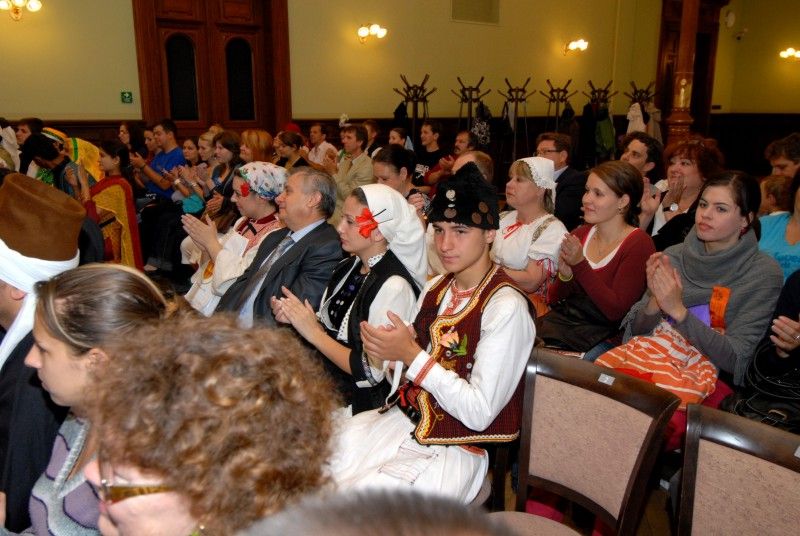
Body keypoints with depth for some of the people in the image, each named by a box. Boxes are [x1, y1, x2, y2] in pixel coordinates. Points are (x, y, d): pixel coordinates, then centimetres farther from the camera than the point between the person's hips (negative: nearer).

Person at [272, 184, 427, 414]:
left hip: (357, 405, -7)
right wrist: (295, 316, -5)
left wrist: (313, 332, -18)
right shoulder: (346, 267, 4)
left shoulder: (394, 286, -20)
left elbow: (372, 372, -20)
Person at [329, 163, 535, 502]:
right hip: (403, 420, 6)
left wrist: (412, 356, -23)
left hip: (452, 449, -6)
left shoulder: (506, 307, -17)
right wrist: (386, 353, -10)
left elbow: (480, 413, -19)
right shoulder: (435, 289, 6)